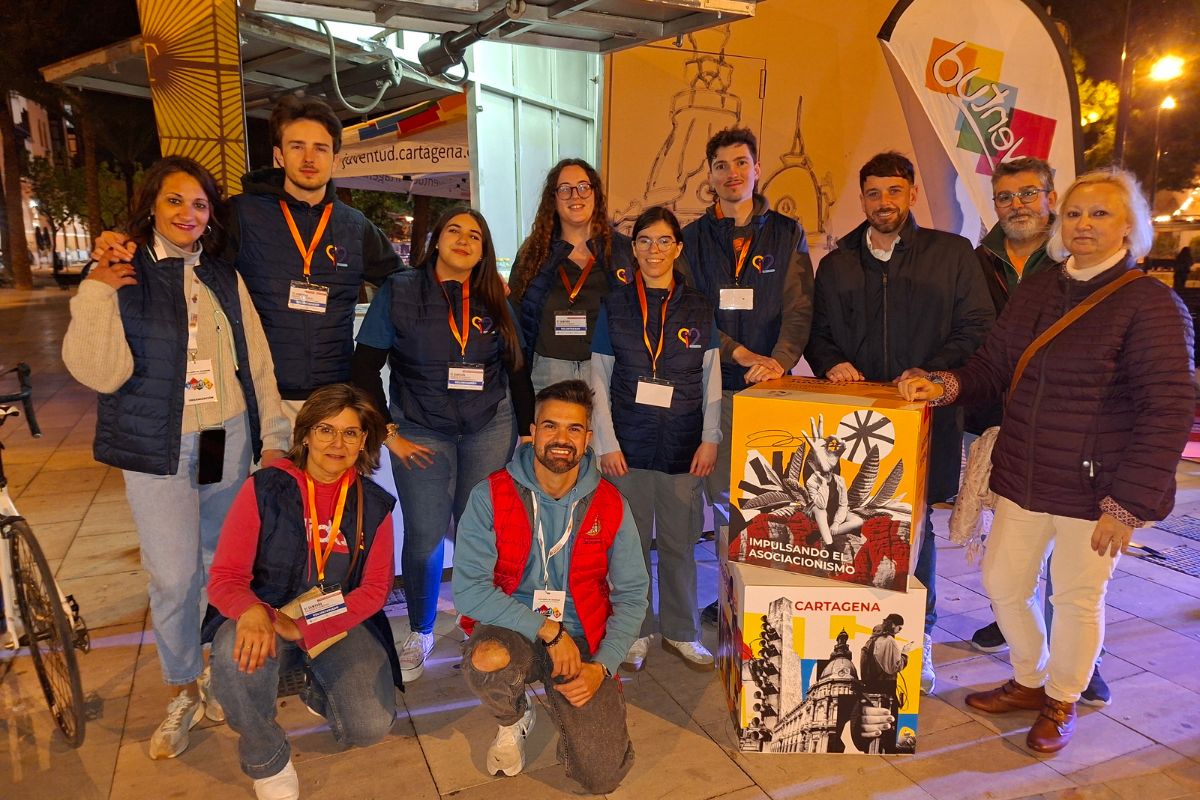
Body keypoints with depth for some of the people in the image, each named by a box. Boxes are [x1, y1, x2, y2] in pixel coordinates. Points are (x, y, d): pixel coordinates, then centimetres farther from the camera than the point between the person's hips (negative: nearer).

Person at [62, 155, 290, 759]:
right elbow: (99, 372, -10)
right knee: (173, 579, -1)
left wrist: (273, 437, 6)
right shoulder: (120, 277, -1)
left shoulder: (225, 279, 9)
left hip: (229, 444, 3)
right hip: (159, 452, -3)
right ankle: (183, 692, 20)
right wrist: (97, 294, -19)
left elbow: (256, 363, 9)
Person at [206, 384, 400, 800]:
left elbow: (375, 588, -4)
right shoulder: (265, 489, -8)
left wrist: (304, 628, -19)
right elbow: (225, 578, -11)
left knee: (370, 727, -18)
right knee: (238, 657, -36)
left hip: (342, 622, 2)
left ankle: (318, 690, 21)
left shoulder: (374, 504, -1)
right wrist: (252, 612, -36)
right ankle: (267, 760, -4)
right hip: (267, 614, -1)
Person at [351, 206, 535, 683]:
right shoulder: (400, 292, -1)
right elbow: (364, 368, -2)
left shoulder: (496, 300, 5)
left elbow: (518, 371, 10)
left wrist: (529, 430, 6)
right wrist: (389, 434, -6)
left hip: (489, 429, 2)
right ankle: (419, 634, 23)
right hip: (420, 431, -1)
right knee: (424, 536, 0)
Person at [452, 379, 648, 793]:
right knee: (488, 661, -37)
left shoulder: (610, 505, -5)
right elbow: (468, 588, -17)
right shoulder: (491, 496, -12)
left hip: (581, 639, 1)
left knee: (603, 776, -13)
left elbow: (632, 594, -1)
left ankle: (561, 702, 22)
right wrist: (547, 629, -20)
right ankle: (513, 720, 2)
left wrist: (602, 666, -13)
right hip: (511, 628, -1)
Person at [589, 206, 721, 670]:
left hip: (683, 445, 1)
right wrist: (606, 443, -4)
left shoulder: (698, 309, 6)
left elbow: (712, 381, 7)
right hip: (629, 444, 0)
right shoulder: (614, 306, 4)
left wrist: (710, 439, -1)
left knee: (680, 541, 7)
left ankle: (681, 633, 24)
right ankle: (637, 632, 23)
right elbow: (599, 380, 3)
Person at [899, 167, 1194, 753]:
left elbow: (1168, 411, -13)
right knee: (1002, 582, 13)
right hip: (1023, 477, 5)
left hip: (1094, 488, -5)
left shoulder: (1150, 304, -10)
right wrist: (946, 387, -9)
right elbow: (993, 368, 12)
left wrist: (1128, 503, -17)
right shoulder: (1036, 291, 8)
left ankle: (1061, 701, 37)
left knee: (1077, 597, 11)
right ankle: (1029, 681, 40)